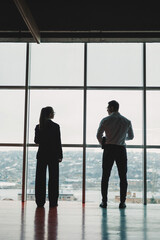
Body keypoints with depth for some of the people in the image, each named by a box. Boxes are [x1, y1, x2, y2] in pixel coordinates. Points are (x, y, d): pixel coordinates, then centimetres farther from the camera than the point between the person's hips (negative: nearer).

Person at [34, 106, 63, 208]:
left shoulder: (38, 127, 2)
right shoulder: (55, 126, -8)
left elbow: (36, 141, 7)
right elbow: (58, 142, -8)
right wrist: (60, 156, -3)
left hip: (41, 155, 3)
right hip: (53, 155, -3)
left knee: (40, 178, 7)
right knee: (53, 178, 4)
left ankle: (40, 201, 8)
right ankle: (53, 202, 5)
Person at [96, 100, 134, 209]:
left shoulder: (105, 120, -2)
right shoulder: (127, 121, 4)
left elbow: (99, 135, -3)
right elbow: (131, 136, 15)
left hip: (109, 149, -1)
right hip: (121, 149, 1)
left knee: (105, 176, 6)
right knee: (123, 177, 6)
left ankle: (104, 202, 6)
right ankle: (122, 202, 4)